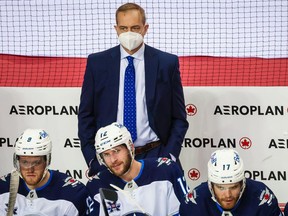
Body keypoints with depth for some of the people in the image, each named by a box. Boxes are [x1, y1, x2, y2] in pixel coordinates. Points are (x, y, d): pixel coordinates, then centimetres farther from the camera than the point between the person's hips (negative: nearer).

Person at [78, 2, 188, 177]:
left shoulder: (167, 63, 2)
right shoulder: (97, 63, 4)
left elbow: (179, 118, 6)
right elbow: (86, 115, 8)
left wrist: (169, 157, -5)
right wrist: (92, 159, -1)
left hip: (154, 156, -1)